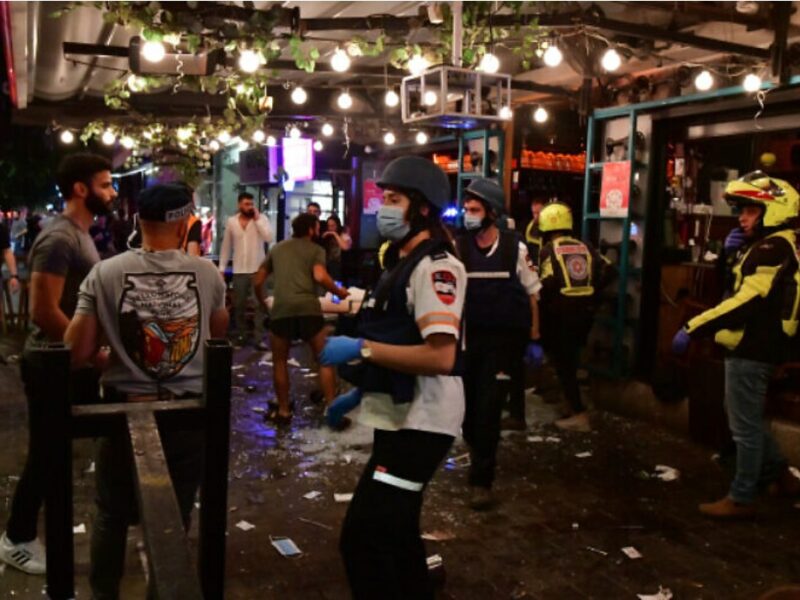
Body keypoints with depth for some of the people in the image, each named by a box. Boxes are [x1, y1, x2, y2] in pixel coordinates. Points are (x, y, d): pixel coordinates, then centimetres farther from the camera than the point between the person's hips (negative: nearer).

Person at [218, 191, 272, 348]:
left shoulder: (262, 219, -2)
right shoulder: (231, 222, 4)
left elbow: (269, 238, -18)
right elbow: (226, 246, 9)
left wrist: (257, 218, -15)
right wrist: (222, 268, 6)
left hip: (258, 269, -2)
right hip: (239, 271, 2)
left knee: (260, 305, -4)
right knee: (239, 305, 11)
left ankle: (260, 339, -2)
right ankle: (241, 335, 25)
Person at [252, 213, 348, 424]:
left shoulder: (277, 248, 24)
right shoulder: (316, 250, 14)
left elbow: (257, 281, 25)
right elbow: (320, 277, -7)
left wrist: (261, 301, 42)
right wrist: (339, 292, 8)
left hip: (281, 309, 2)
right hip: (308, 308, -2)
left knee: (280, 361, 17)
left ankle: (283, 411, 21)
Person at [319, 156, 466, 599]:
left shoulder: (435, 266, -18)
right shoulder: (402, 261, 16)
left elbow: (440, 357, -29)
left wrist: (360, 349, -25)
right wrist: (360, 392, 17)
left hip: (420, 422, -11)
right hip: (399, 417, 11)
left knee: (362, 536, -10)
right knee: (392, 529, 23)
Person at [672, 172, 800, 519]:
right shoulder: (768, 245, 14)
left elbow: (745, 301, -28)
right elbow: (735, 285, 19)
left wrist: (692, 330, -28)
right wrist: (732, 254, 0)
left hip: (751, 349, -11)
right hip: (754, 345, 11)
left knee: (745, 425, -1)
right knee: (747, 418, 22)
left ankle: (742, 499, 9)